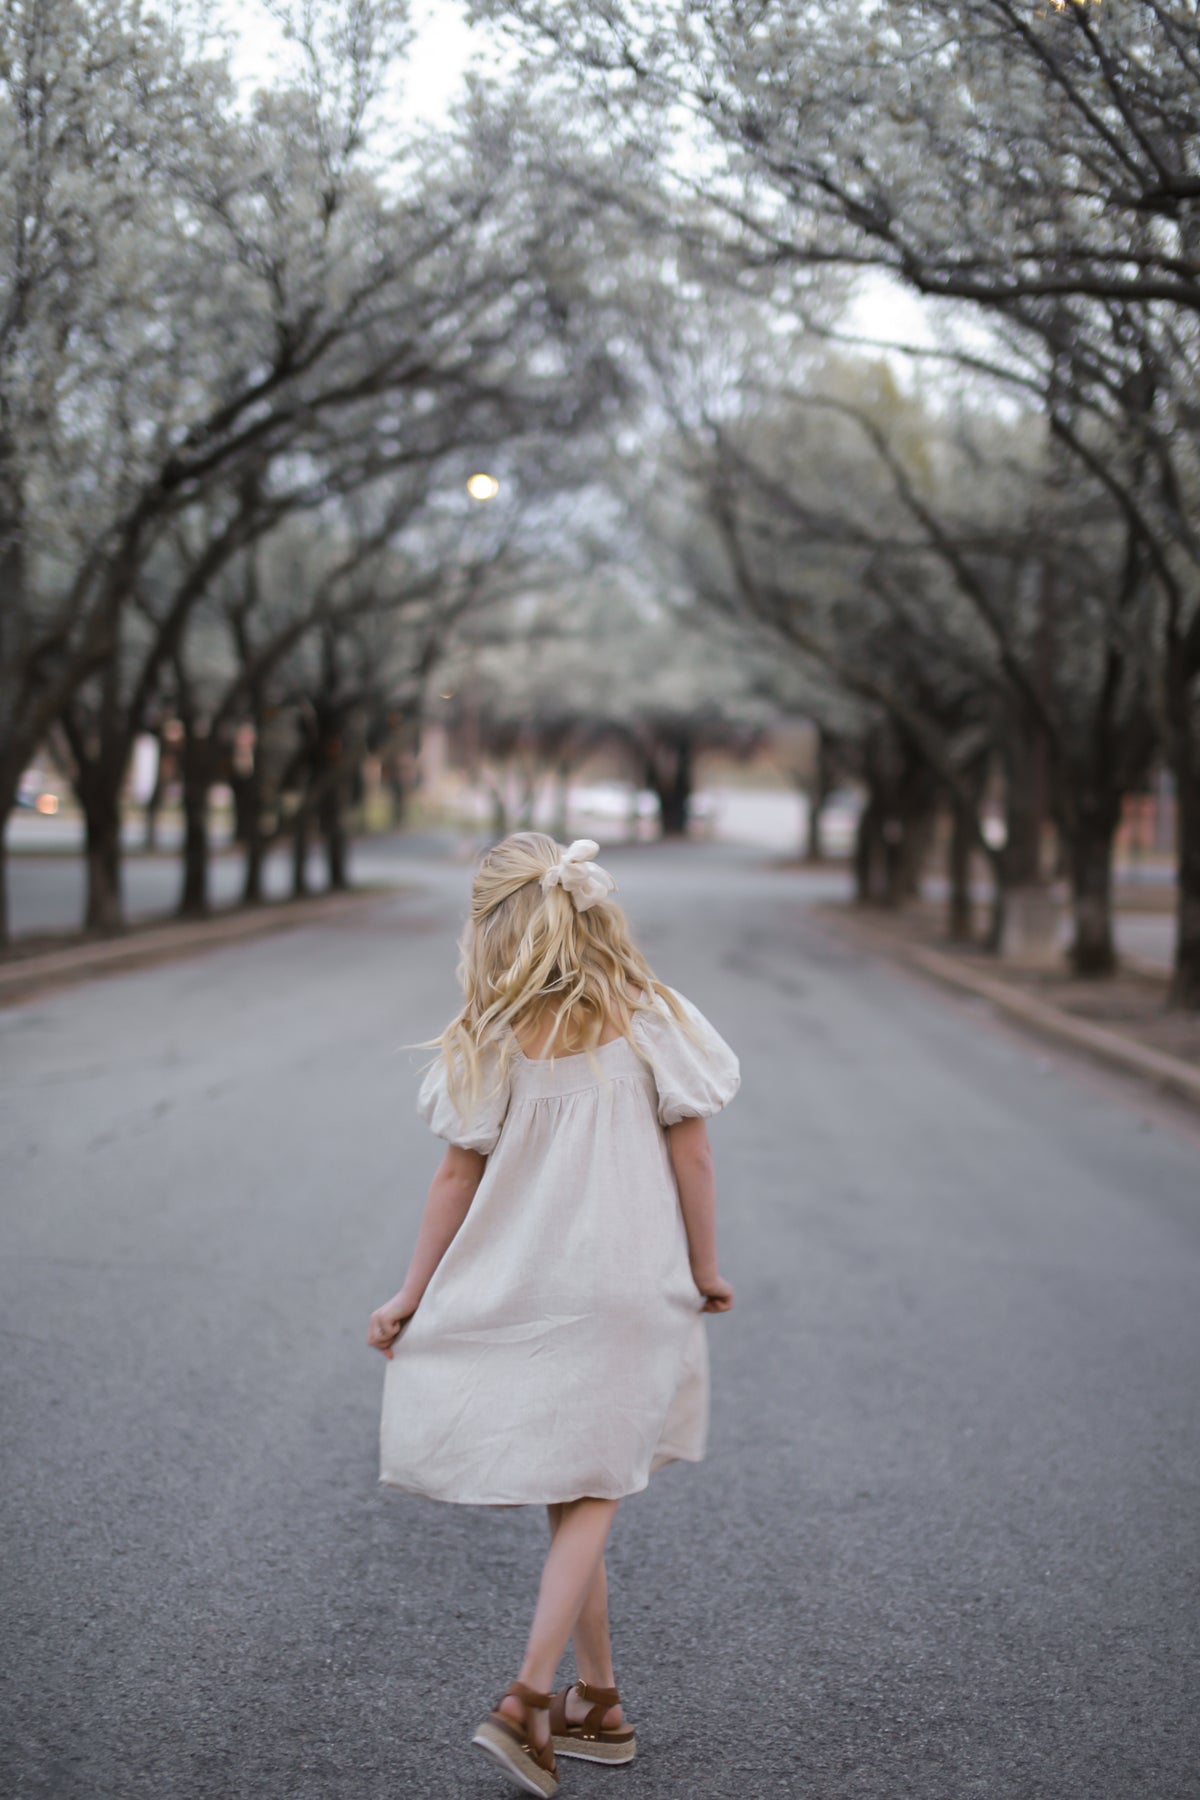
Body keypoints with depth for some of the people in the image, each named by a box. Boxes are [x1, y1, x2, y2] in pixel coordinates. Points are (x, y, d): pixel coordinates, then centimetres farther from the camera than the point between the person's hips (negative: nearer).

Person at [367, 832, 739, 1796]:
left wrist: (411, 1296, 6)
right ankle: (530, 1697, -4)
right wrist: (706, 1267, 7)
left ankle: (598, 1701, 24)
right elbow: (691, 1154, -5)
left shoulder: (491, 1042, -7)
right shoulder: (648, 1020, -6)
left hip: (524, 1293, 1)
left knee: (573, 1496, 15)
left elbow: (460, 1176, -4)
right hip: (630, 1286, -1)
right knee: (590, 1493, 7)